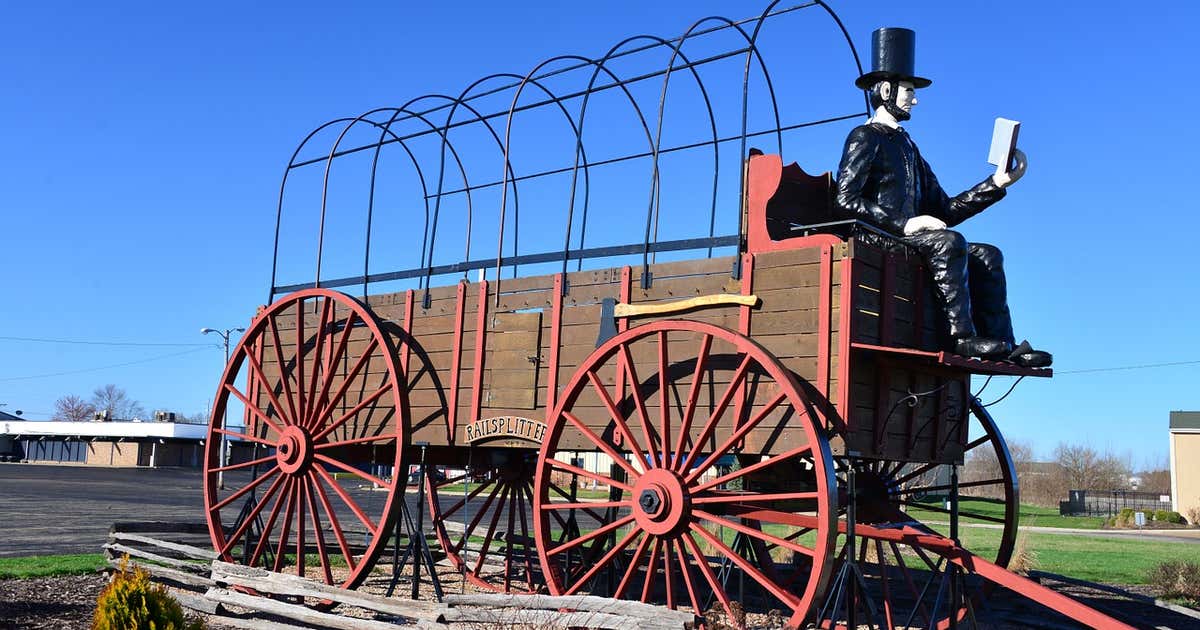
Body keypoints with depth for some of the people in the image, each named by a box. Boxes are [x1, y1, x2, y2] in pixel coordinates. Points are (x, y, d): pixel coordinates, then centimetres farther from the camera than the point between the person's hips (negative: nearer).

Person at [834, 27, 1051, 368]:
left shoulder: (908, 146, 27)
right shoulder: (865, 138, 1)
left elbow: (944, 211, 20)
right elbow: (845, 200, -14)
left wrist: (997, 183, 13)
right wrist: (904, 224, -21)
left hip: (908, 238, 8)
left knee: (987, 255, -4)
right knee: (949, 242, -29)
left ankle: (1002, 344, -15)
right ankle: (962, 337, -29)